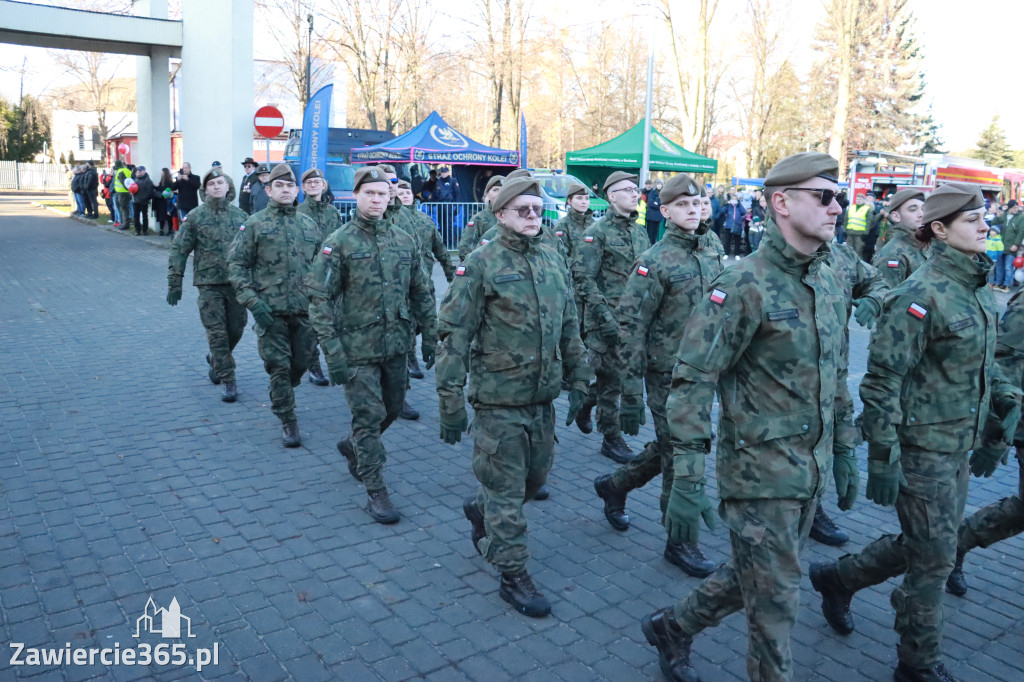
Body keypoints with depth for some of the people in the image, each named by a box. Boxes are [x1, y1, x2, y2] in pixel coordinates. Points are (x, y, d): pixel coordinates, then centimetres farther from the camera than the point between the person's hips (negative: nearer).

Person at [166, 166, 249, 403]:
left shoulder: (240, 215, 7)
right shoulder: (196, 217, -1)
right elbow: (179, 250, 0)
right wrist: (174, 283, -4)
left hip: (236, 282, 3)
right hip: (209, 283, -3)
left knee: (236, 328, 9)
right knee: (217, 332, -3)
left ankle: (215, 359, 38)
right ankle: (229, 382, 2)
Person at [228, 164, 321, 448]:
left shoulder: (309, 225, 10)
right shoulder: (254, 224, -1)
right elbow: (236, 264, -2)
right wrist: (252, 301, -12)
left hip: (305, 310, 3)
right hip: (271, 310, -3)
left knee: (300, 363, 12)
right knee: (279, 367, 0)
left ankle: (280, 399, 41)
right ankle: (288, 421, 12)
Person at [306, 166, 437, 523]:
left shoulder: (403, 241, 7)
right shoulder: (339, 243, -7)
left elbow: (421, 294, 13)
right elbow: (321, 300, -10)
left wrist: (430, 337, 10)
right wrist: (333, 352, -15)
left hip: (396, 346, 5)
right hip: (357, 348, -5)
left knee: (392, 409, 17)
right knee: (369, 416, -1)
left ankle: (353, 446, 45)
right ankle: (376, 492, 11)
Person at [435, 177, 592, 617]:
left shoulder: (553, 262, 8)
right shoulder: (481, 264, -11)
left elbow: (569, 328, 15)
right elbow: (454, 335, -12)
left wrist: (579, 382, 13)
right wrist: (451, 402, -14)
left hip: (543, 398, 6)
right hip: (499, 401, -6)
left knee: (535, 476, 19)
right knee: (506, 490, 4)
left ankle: (480, 509, 46)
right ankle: (512, 576, 20)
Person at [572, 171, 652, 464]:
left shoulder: (639, 231, 13)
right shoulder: (598, 231, -9)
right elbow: (582, 277, -14)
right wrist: (605, 315, -20)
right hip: (606, 318, -6)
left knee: (611, 373, 14)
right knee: (611, 377, 0)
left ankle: (584, 403, 39)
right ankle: (611, 438, 13)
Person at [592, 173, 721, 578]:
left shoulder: (712, 256, 8)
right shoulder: (654, 263, -14)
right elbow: (631, 330, -16)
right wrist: (631, 395, -18)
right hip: (668, 377, -7)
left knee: (670, 449, 18)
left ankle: (615, 485, 40)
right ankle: (680, 542, 19)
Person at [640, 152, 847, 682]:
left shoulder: (828, 281, 6)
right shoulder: (745, 286, -18)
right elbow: (691, 382, -21)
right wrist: (687, 481, -24)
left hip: (811, 472, 8)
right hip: (761, 473, -8)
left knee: (753, 578, 21)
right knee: (774, 602, 6)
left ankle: (671, 627, 43)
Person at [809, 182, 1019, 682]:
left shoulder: (977, 289, 8)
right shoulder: (922, 294, -19)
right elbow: (883, 381, -20)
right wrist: (883, 458, -21)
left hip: (960, 445, 9)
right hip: (924, 447, -8)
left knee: (927, 547, 18)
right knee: (934, 558, 3)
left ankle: (837, 577, 39)